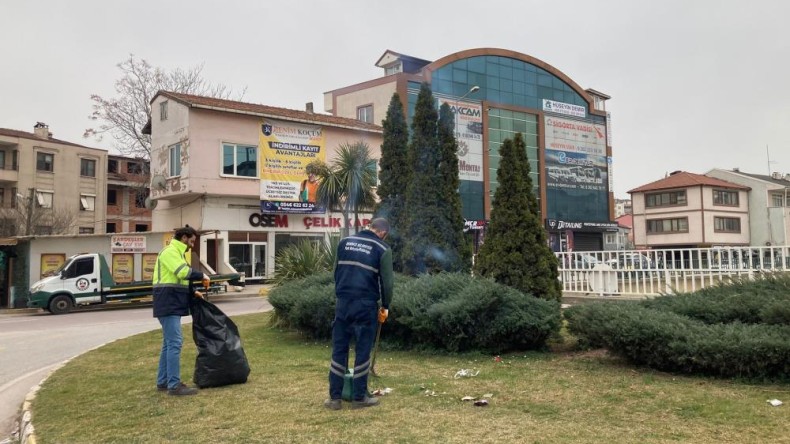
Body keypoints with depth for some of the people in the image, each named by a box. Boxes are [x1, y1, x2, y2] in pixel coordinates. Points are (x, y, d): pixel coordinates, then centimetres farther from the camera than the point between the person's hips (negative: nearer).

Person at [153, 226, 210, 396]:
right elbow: (183, 272, -26)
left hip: (172, 304, 11)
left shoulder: (176, 253, 22)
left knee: (169, 343, 14)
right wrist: (202, 276, -12)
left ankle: (163, 381, 21)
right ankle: (174, 385, -10)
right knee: (175, 343, -11)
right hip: (168, 305, -11)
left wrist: (193, 293, 15)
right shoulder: (170, 252, -12)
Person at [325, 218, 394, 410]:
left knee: (339, 349, 9)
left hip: (343, 302, 4)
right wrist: (385, 306, 9)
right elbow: (387, 281, -3)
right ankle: (359, 397, 13)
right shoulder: (382, 249, -1)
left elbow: (336, 272, 16)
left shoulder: (345, 242, 12)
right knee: (362, 351, 6)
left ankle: (335, 397, 12)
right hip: (365, 304, -3)